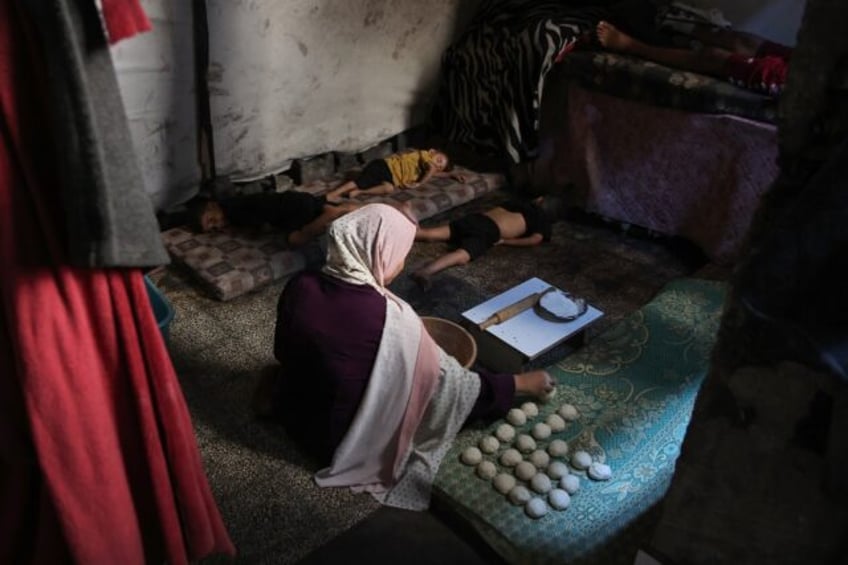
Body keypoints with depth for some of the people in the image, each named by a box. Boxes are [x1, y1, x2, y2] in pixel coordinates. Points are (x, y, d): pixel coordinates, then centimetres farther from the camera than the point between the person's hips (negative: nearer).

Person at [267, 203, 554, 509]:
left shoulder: (300, 285, -15)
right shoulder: (390, 319, -32)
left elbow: (283, 351, 3)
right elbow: (448, 380, -18)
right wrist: (523, 383, -4)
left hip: (289, 412, 6)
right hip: (342, 440, -5)